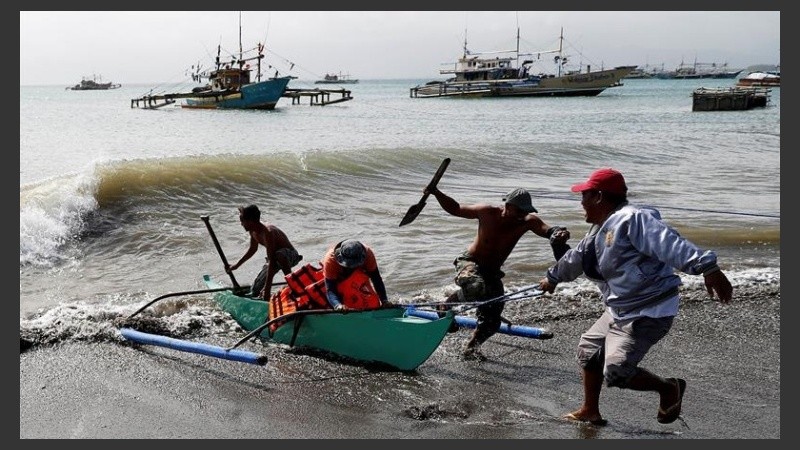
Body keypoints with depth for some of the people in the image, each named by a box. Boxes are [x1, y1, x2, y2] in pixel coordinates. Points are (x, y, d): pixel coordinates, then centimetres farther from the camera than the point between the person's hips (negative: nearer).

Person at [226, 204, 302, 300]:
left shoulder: (267, 232, -35)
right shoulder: (253, 232, -8)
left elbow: (271, 261, -39)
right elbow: (253, 249, 15)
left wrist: (267, 288, -41)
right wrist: (236, 265, 14)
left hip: (291, 256, -8)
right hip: (274, 257, 8)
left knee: (279, 255, -46)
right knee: (255, 292, 2)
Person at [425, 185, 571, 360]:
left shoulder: (527, 221, -14)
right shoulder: (487, 212, -18)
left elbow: (547, 230, -30)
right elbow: (455, 209, -5)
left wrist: (559, 234, -53)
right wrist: (436, 193, -17)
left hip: (492, 273, 4)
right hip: (469, 262, -4)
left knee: (492, 321, 3)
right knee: (478, 288, -37)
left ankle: (471, 348, 28)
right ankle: (449, 304, -7)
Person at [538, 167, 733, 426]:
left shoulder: (632, 219, -21)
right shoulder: (598, 232, 12)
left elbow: (671, 244, -33)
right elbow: (576, 259, 31)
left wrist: (707, 268, -44)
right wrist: (553, 278, 47)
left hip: (648, 314, -10)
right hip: (619, 312, 10)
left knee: (616, 372, -16)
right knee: (588, 349, 19)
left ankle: (669, 388, 10)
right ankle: (590, 412, 35)